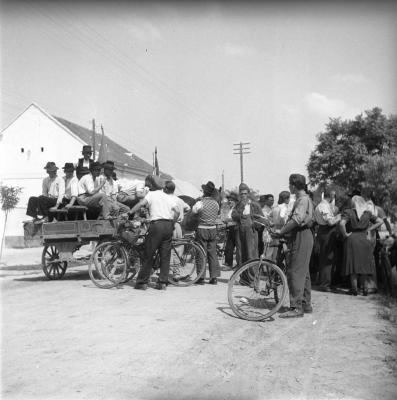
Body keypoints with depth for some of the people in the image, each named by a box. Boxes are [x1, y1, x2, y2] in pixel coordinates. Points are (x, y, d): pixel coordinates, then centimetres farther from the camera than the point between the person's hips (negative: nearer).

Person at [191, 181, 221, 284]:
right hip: (213, 229, 4)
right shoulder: (216, 203, 2)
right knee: (212, 253, 9)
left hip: (202, 229, -4)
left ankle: (201, 277, 3)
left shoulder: (200, 203, -13)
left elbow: (193, 211, 0)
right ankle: (214, 277, 11)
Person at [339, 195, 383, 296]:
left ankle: (354, 289, 3)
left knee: (353, 264, 4)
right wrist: (369, 229, 5)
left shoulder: (348, 212, -7)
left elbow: (342, 224, -22)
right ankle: (365, 288, 11)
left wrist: (345, 234, -9)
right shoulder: (367, 213, 6)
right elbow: (380, 221, 5)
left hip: (351, 240, -3)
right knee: (364, 265, 11)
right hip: (364, 240, 3)